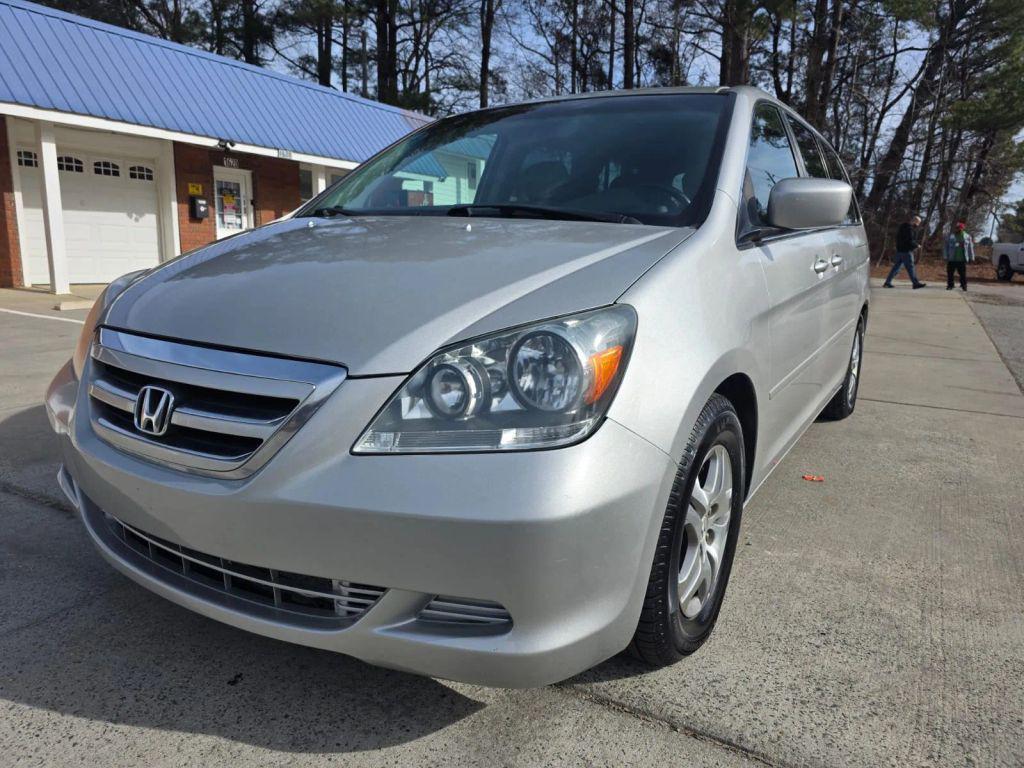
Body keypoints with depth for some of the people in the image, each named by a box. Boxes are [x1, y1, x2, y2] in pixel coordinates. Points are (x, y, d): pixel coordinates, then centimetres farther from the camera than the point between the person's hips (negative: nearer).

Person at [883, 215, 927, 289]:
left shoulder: (904, 226, 14)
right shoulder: (909, 229, -17)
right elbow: (910, 241, -23)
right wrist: (917, 245, -4)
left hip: (900, 250, 10)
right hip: (906, 251, -10)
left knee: (896, 266, 10)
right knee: (910, 267, -5)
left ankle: (887, 282, 10)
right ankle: (916, 283, -2)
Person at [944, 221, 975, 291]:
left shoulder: (967, 237, 7)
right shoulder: (951, 237, 3)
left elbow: (970, 248, 10)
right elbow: (946, 247, 4)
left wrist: (971, 258, 6)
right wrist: (945, 256, -1)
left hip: (962, 260, 0)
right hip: (951, 259, 0)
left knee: (963, 273, 3)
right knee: (950, 273, 3)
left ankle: (964, 286, 13)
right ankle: (950, 285, 15)